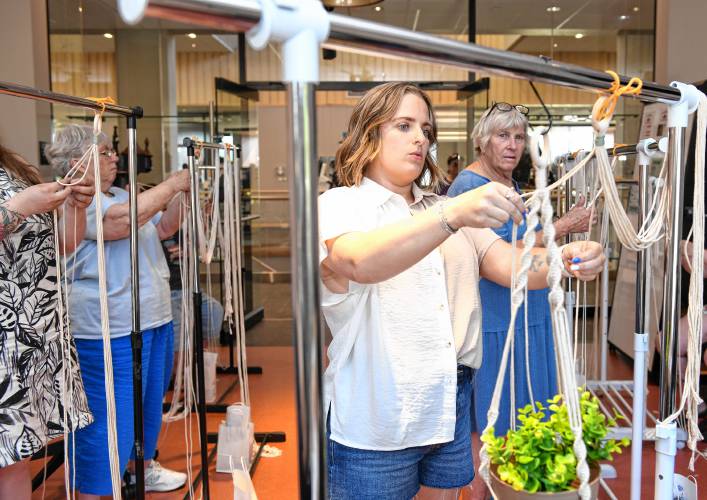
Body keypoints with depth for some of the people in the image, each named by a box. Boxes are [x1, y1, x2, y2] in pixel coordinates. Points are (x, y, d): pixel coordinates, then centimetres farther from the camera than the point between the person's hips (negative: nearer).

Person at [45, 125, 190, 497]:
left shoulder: (121, 194, 16)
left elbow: (164, 229, 20)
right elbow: (122, 220, -32)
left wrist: (182, 193, 4)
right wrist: (172, 184, -22)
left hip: (154, 318, 10)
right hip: (110, 330, -10)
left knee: (149, 405, 22)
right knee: (109, 418, -3)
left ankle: (145, 468, 40)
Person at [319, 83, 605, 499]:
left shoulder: (447, 210, 15)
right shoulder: (338, 206, -4)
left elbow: (511, 265, 1)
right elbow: (361, 262, -28)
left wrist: (563, 260, -20)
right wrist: (454, 215, -40)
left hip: (450, 409, 5)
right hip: (374, 418, -5)